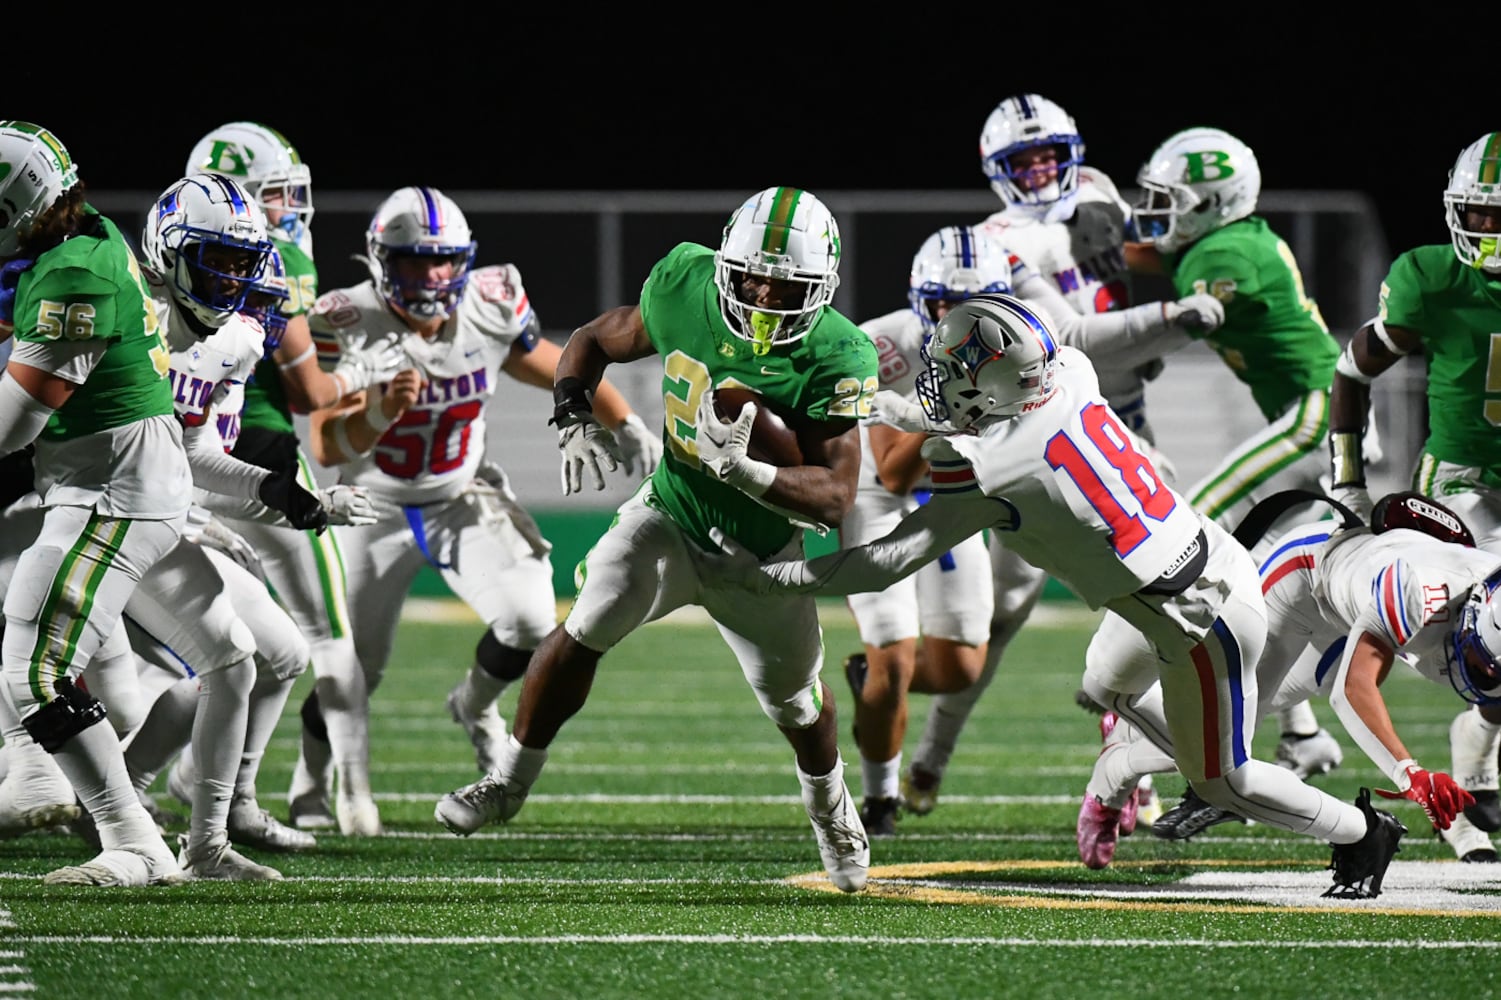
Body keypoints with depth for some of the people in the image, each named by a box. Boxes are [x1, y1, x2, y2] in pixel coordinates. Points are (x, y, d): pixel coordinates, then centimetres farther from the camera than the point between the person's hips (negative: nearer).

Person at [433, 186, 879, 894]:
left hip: (762, 554, -1)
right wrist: (573, 416, -16)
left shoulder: (833, 358, -27)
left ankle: (830, 810, 47)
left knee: (799, 709, 14)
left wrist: (743, 467, -44)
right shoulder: (684, 290, -17)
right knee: (585, 630, -22)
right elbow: (594, 342, 3)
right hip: (671, 517, 1)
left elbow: (835, 500, -30)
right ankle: (509, 782, -4)